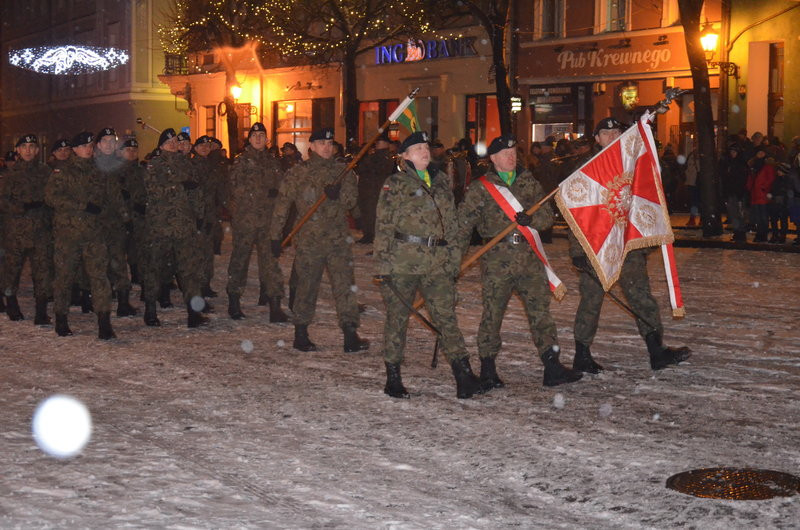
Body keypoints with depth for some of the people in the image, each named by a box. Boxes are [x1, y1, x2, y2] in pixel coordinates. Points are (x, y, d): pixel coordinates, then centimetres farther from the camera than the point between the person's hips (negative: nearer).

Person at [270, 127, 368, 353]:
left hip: (338, 239, 2)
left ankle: (350, 334, -7)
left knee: (345, 284, -5)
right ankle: (300, 334, 19)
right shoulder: (298, 173, 2)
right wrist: (275, 236, 3)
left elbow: (351, 200, 0)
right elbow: (282, 205, 4)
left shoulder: (343, 171, 9)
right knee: (307, 286, 6)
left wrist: (338, 194, -22)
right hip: (309, 239, -2)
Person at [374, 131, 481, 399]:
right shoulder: (395, 184, 1)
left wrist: (453, 259, 13)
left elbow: (452, 222, 17)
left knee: (446, 315, -3)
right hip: (402, 260, -3)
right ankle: (393, 379, 16)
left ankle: (464, 376, -5)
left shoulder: (442, 181, 14)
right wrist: (383, 263, -9)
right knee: (397, 318, 5)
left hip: (437, 261, 3)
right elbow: (384, 226, -4)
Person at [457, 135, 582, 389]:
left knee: (540, 309, 2)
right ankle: (487, 370, 15)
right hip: (496, 260, -3)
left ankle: (552, 367, 5)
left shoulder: (529, 183, 13)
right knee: (492, 313, 3)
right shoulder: (480, 188, 3)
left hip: (529, 256, 3)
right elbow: (463, 224, 3)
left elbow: (547, 215, 6)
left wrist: (531, 218, -15)